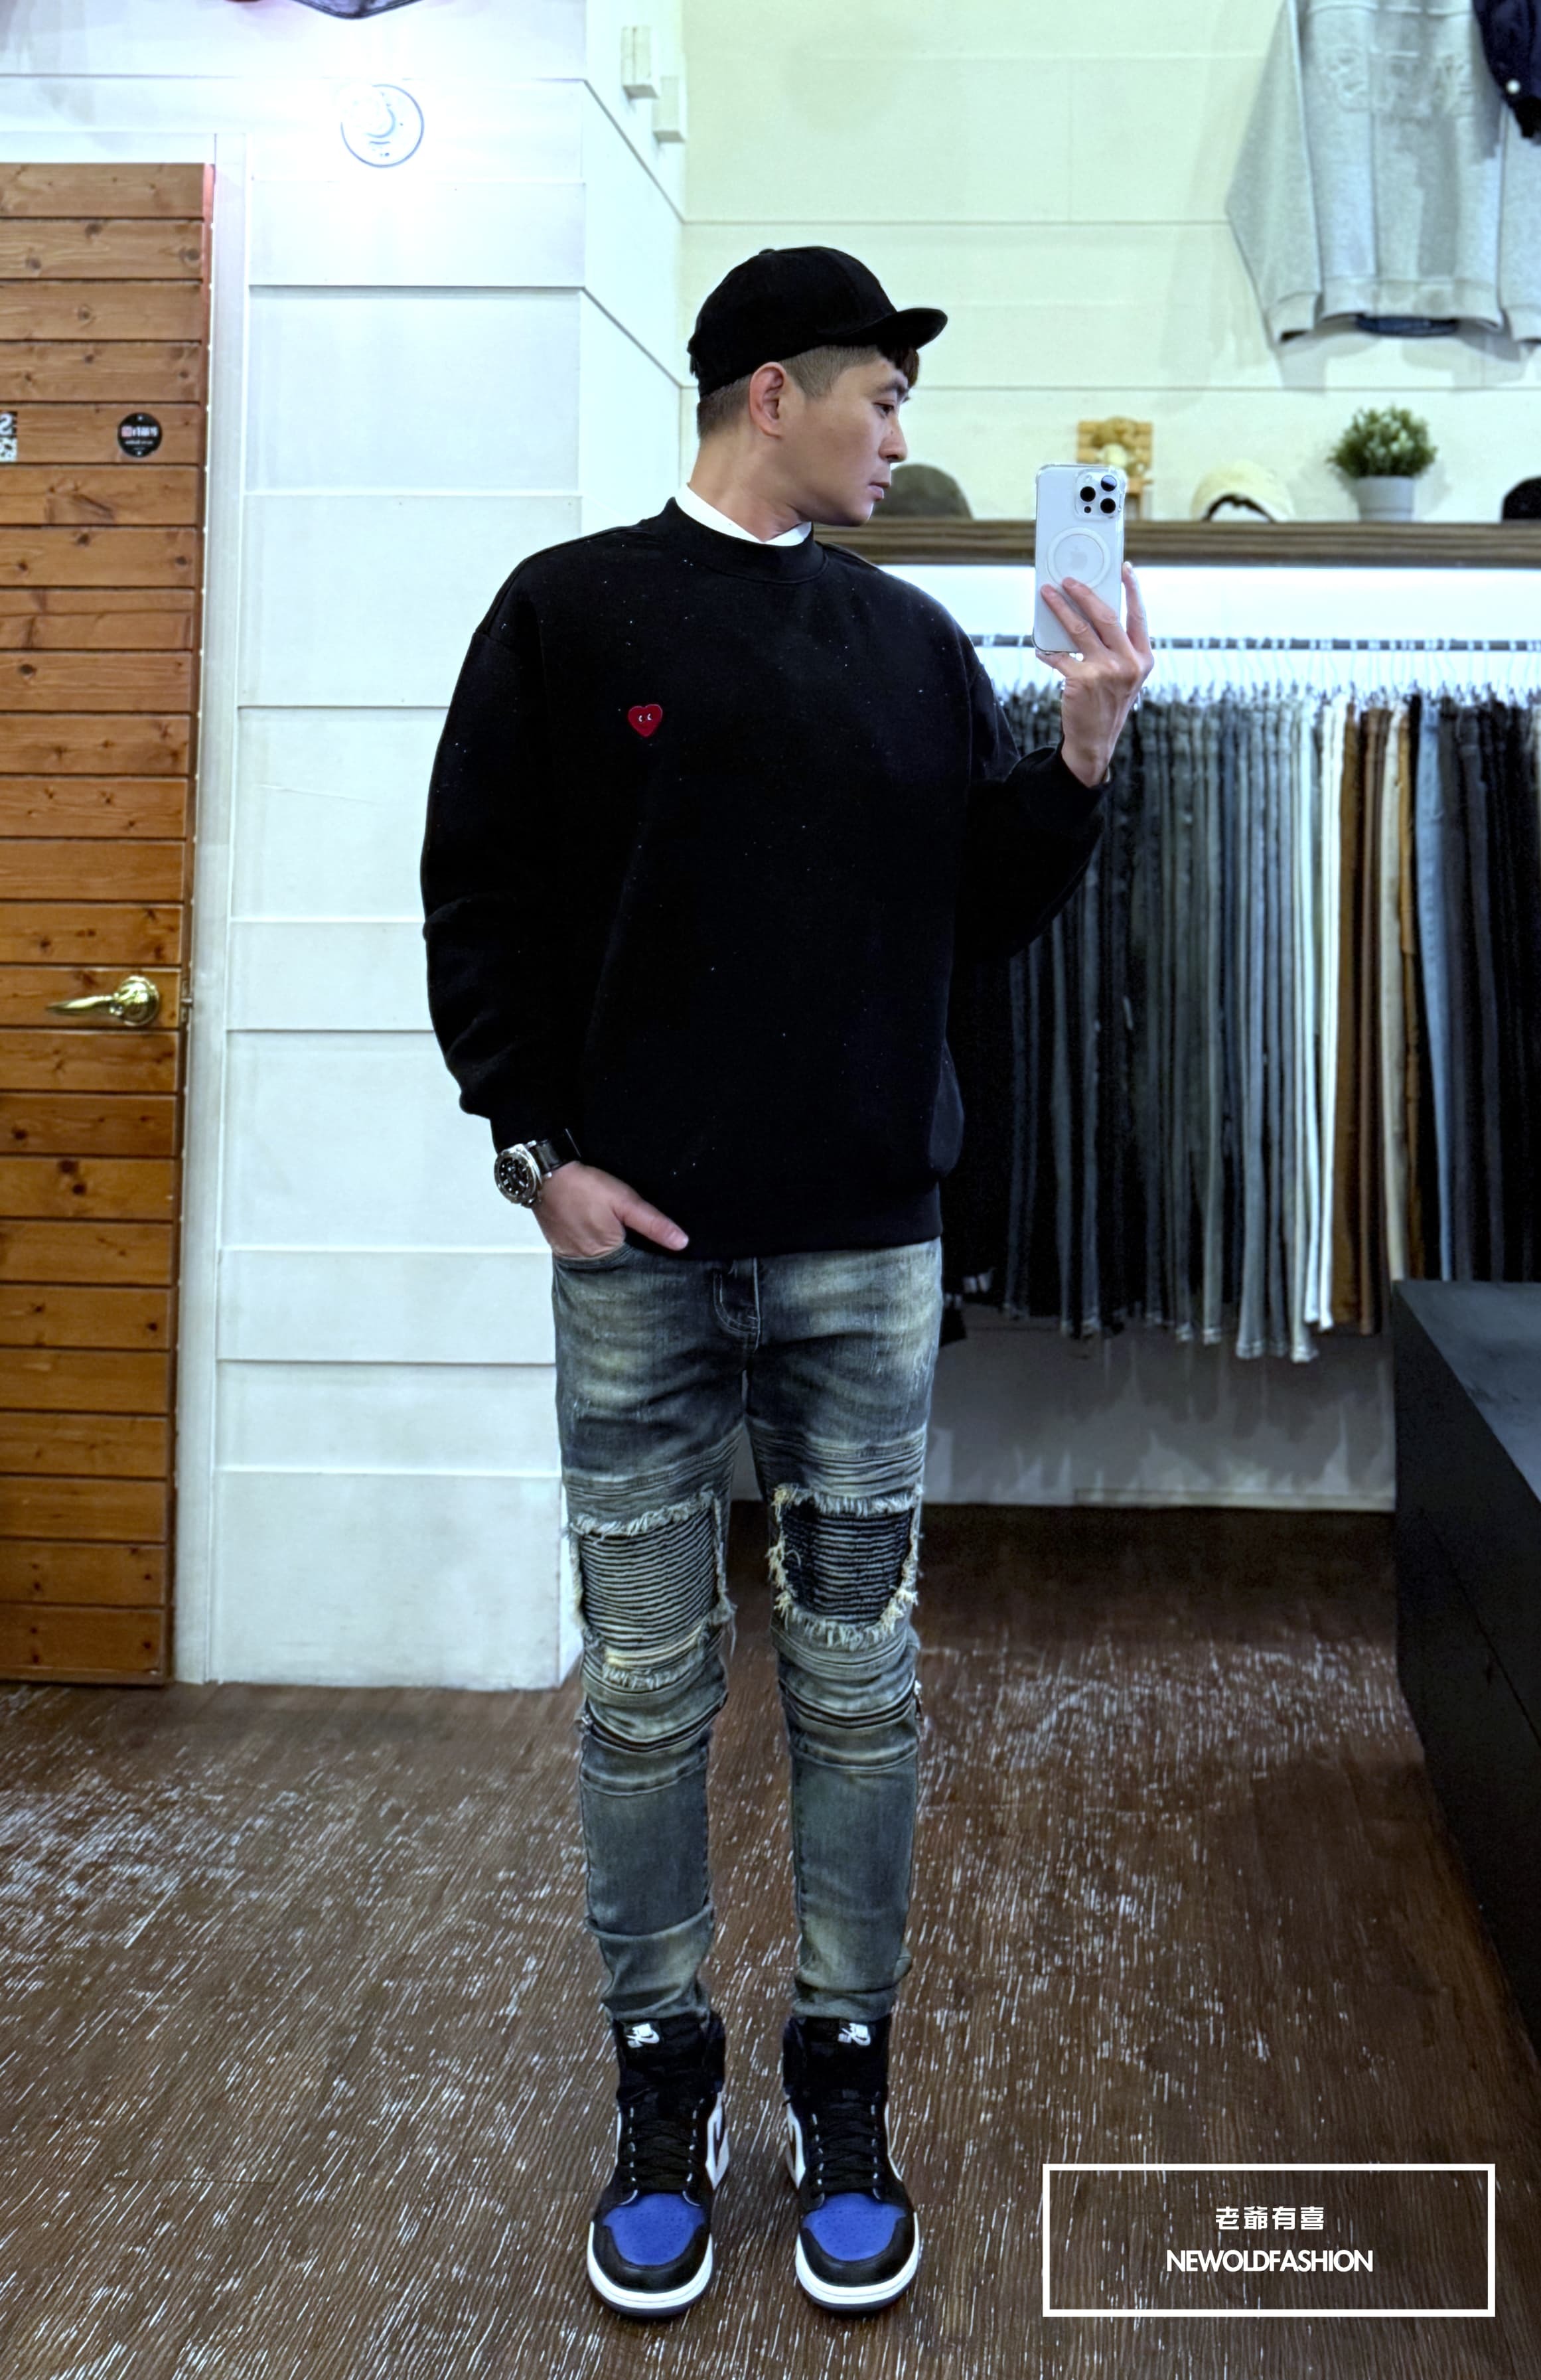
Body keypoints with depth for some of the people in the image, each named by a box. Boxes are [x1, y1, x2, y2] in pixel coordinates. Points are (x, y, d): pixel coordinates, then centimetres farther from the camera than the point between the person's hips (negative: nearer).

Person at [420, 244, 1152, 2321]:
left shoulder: (913, 641, 11)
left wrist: (1086, 752, -3)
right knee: (649, 1681, 6)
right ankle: (665, 2082, 24)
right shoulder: (570, 612, 1)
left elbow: (991, 911, 11)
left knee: (859, 1676, 8)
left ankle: (845, 2077, 24)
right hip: (638, 1245, -2)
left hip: (866, 1246, 3)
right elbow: (480, 902, -1)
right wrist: (541, 1146, -8)